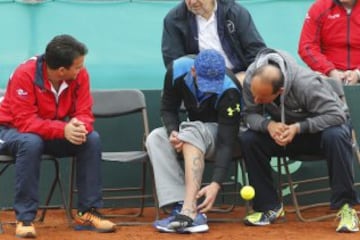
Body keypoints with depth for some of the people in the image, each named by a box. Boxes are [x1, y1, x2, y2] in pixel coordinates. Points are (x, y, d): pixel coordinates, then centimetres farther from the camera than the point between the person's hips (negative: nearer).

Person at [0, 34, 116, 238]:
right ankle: (25, 218, -29)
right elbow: (25, 121, -32)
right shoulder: (25, 75, -29)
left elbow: (84, 113, -13)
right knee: (31, 142, -38)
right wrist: (63, 129, -43)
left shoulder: (80, 75, -15)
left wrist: (79, 127, -37)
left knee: (92, 139, -20)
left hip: (57, 133, 5)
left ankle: (87, 213, -12)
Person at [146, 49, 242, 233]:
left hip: (220, 135, -5)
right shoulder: (177, 71, -19)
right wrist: (173, 132, -26)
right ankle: (181, 207, -37)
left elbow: (226, 142, -32)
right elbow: (168, 108, -4)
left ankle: (190, 210, -48)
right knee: (156, 138, -24)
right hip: (194, 131, 5)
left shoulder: (229, 91, -31)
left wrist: (216, 184, -42)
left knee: (192, 131, -36)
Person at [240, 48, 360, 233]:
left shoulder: (307, 84, -35)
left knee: (335, 136, -39)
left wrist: (298, 127, -39)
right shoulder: (250, 79, -22)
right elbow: (250, 114, -12)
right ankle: (269, 206, -11)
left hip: (319, 129, -4)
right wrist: (268, 124, -34)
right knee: (248, 139, -22)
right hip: (283, 129, 4)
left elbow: (336, 115, -32)